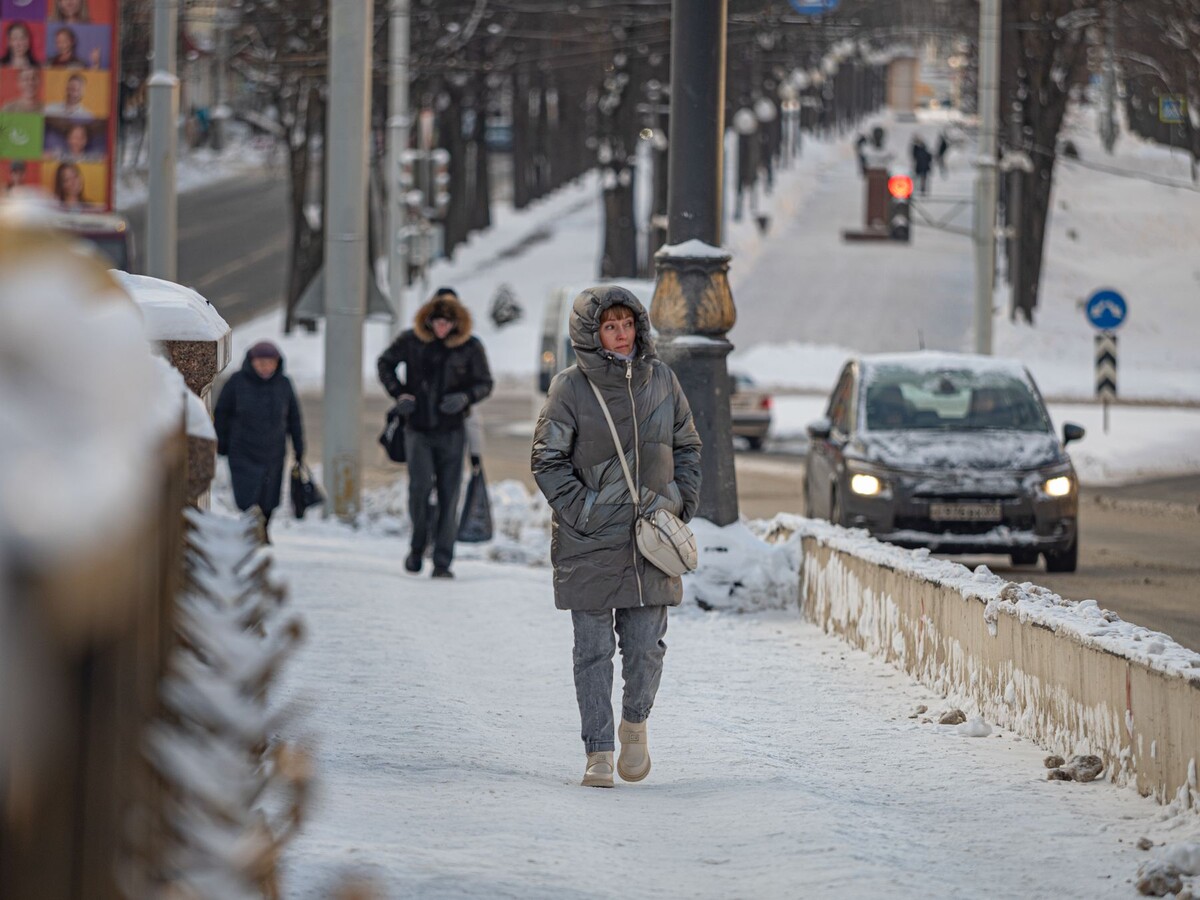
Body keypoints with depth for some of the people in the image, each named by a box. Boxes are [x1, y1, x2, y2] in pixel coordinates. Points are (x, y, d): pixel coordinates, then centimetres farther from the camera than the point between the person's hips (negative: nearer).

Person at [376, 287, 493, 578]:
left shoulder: (470, 346, -2)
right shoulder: (412, 341, -1)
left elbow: (485, 383, 6)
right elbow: (385, 363, 13)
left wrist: (466, 396, -15)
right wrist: (398, 392, -3)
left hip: (451, 431, 0)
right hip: (418, 429, 0)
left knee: (448, 497, -1)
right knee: (420, 486, -13)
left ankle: (442, 562, 5)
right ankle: (418, 546, 10)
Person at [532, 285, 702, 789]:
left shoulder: (661, 380, 6)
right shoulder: (571, 387, -5)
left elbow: (686, 447, 17)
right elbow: (548, 461, -3)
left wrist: (680, 504, 5)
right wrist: (582, 513, -11)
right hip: (589, 541, -3)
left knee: (646, 645, 1)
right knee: (593, 650, 0)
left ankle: (635, 723, 28)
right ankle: (599, 752, 7)